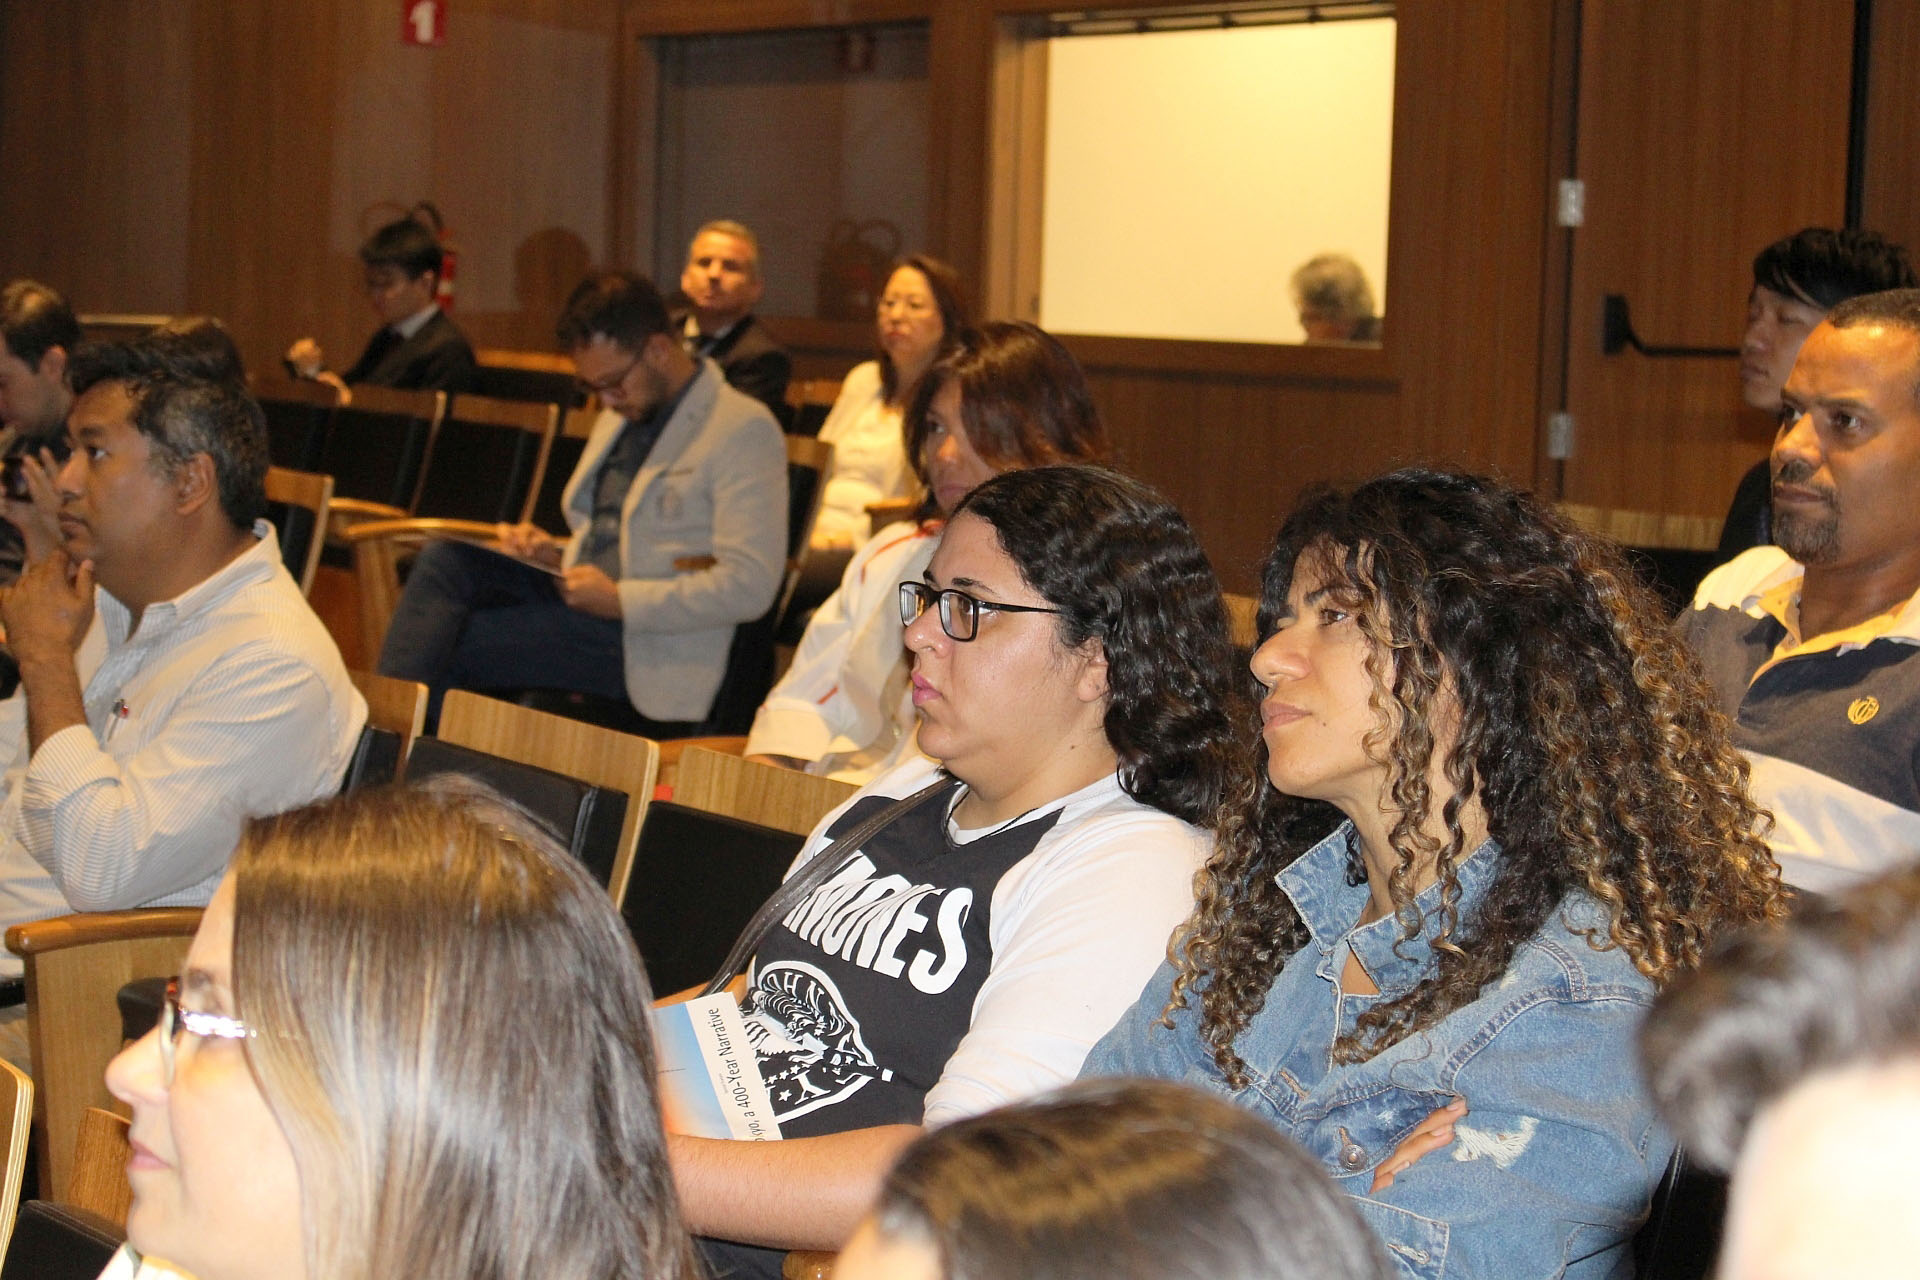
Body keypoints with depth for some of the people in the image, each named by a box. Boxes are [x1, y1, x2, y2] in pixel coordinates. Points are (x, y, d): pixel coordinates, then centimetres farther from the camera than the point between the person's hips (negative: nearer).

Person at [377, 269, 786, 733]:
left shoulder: (744, 430, -9)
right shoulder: (623, 414, 20)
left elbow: (749, 586, -17)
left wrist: (620, 600, -19)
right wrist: (555, 554, 8)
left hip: (649, 644, -8)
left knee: (444, 646, -19)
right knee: (444, 559, -15)